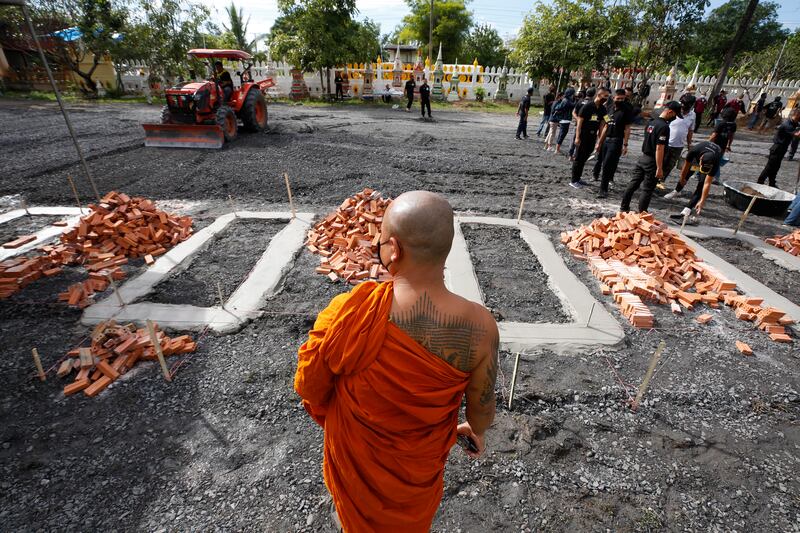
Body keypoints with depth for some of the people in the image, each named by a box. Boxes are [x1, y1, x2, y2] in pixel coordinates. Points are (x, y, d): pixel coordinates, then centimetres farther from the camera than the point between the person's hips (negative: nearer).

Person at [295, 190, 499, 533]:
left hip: (357, 457, -1)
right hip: (421, 464, 1)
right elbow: (481, 407, -13)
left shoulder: (348, 314, -37)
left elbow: (308, 387, -18)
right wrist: (477, 431, 11)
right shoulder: (479, 327, -31)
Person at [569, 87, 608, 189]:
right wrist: (577, 137, -18)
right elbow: (579, 122, -12)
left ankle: (578, 178, 21)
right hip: (583, 135, -6)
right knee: (579, 158, -4)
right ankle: (573, 181, 1)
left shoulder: (602, 109, 8)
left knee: (584, 158, 11)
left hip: (592, 136, 6)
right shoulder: (587, 106, -10)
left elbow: (602, 124, 12)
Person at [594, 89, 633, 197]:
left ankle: (604, 190, -7)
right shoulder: (611, 108, 13)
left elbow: (627, 128, -7)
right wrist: (600, 141, 15)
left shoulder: (626, 110, -4)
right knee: (605, 164, 9)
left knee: (607, 165, -11)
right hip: (606, 140, 6)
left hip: (616, 141, -6)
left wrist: (625, 144, -14)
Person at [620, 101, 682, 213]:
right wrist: (659, 168, -19)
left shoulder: (651, 122, 8)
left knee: (633, 183, 13)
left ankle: (624, 207, 21)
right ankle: (642, 213, 6)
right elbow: (659, 149, -21)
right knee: (647, 189, 0)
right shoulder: (664, 127, -19)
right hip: (652, 162, -8)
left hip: (643, 158, 8)